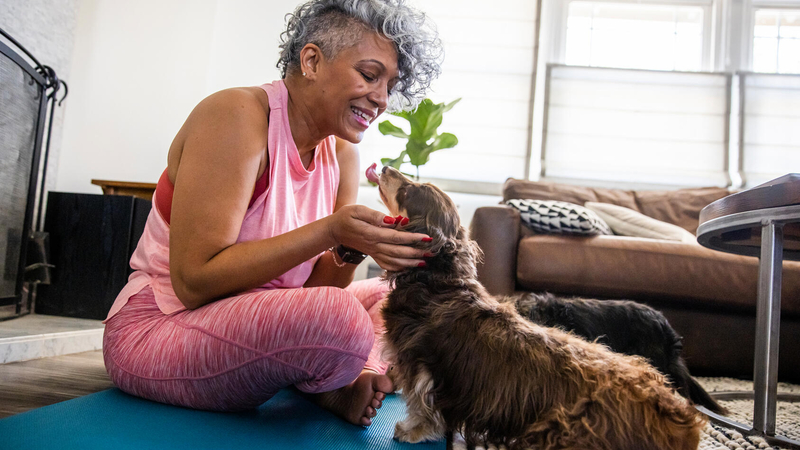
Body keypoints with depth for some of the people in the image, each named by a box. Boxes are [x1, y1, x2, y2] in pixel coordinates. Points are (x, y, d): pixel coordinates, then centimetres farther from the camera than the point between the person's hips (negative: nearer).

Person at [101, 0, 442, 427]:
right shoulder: (237, 116, -18)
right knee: (340, 319, -32)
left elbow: (313, 285, 2)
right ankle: (330, 388, 0)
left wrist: (351, 249, -21)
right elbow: (194, 282, -26)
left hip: (257, 324, 8)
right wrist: (330, 231, -31)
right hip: (159, 330, -8)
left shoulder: (342, 152, 4)